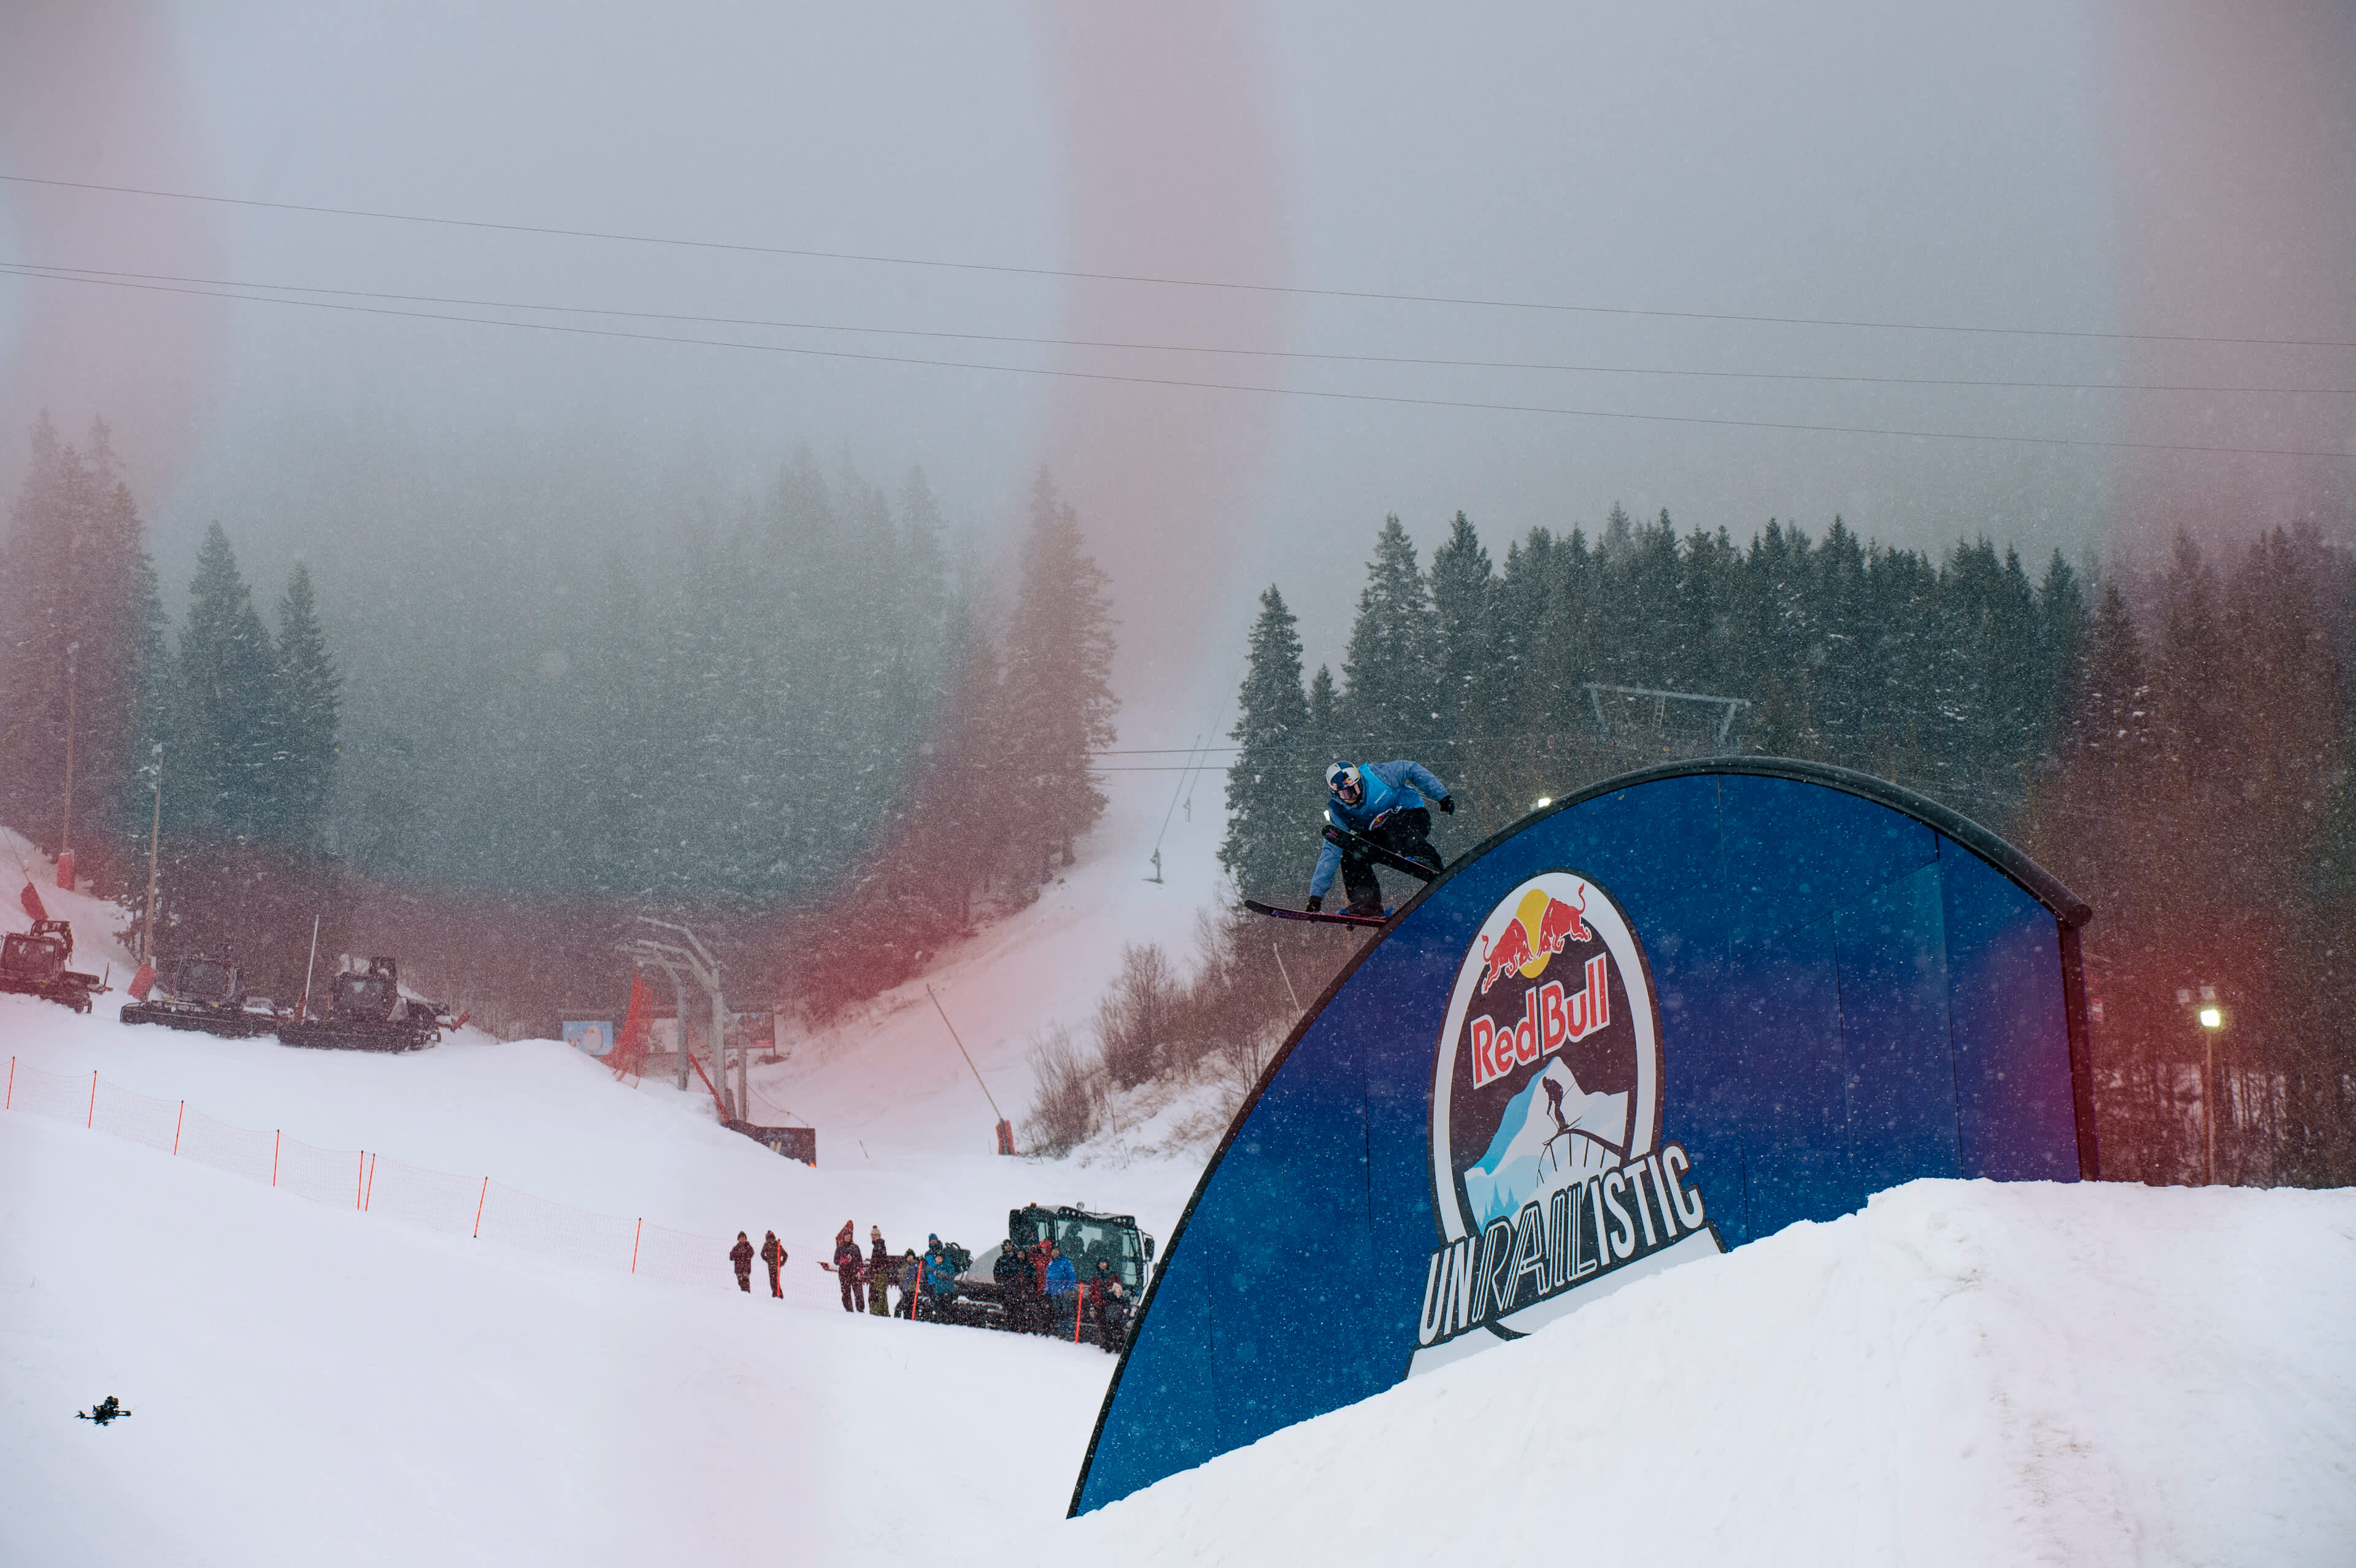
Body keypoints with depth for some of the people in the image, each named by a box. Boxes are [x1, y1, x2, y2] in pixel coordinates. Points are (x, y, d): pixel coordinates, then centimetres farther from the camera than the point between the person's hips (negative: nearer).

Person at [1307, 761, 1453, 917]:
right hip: (1380, 836, 4)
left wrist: (1442, 796, -14)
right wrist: (1316, 895, -25)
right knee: (1353, 855, -21)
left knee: (1394, 830, -38)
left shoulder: (1376, 775, -25)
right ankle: (1366, 902, -19)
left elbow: (1412, 769, -13)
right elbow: (1331, 853, -18)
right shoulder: (1338, 814, -17)